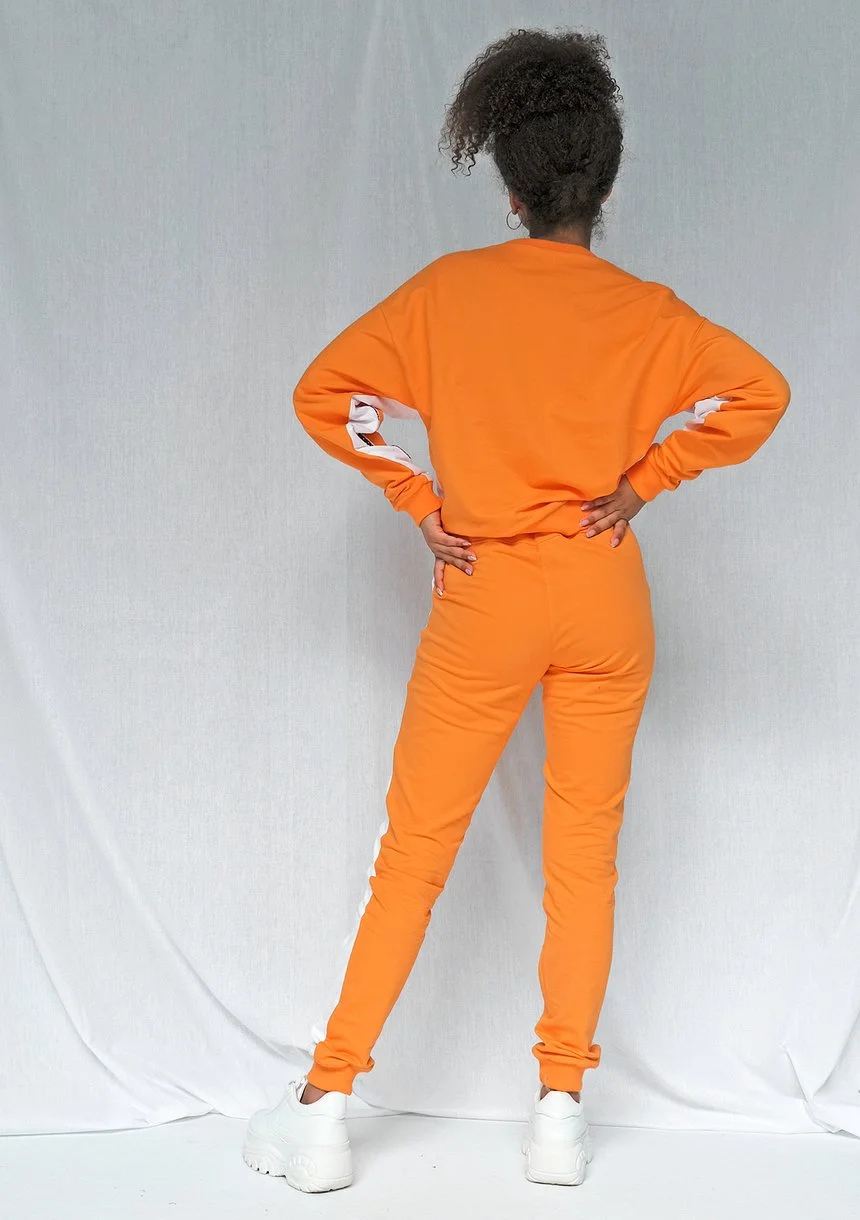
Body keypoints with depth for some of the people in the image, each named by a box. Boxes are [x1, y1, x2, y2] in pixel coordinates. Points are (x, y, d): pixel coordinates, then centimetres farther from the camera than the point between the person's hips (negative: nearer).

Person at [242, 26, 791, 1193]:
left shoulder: (449, 288, -2)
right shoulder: (643, 310, -3)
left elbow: (323, 391, -3)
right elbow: (759, 391, -10)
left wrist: (418, 497, 1)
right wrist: (644, 481, -4)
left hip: (484, 596, -1)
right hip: (603, 595, 1)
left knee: (414, 849, 6)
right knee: (586, 851, 10)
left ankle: (324, 1108, 9)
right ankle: (562, 1112, 12)